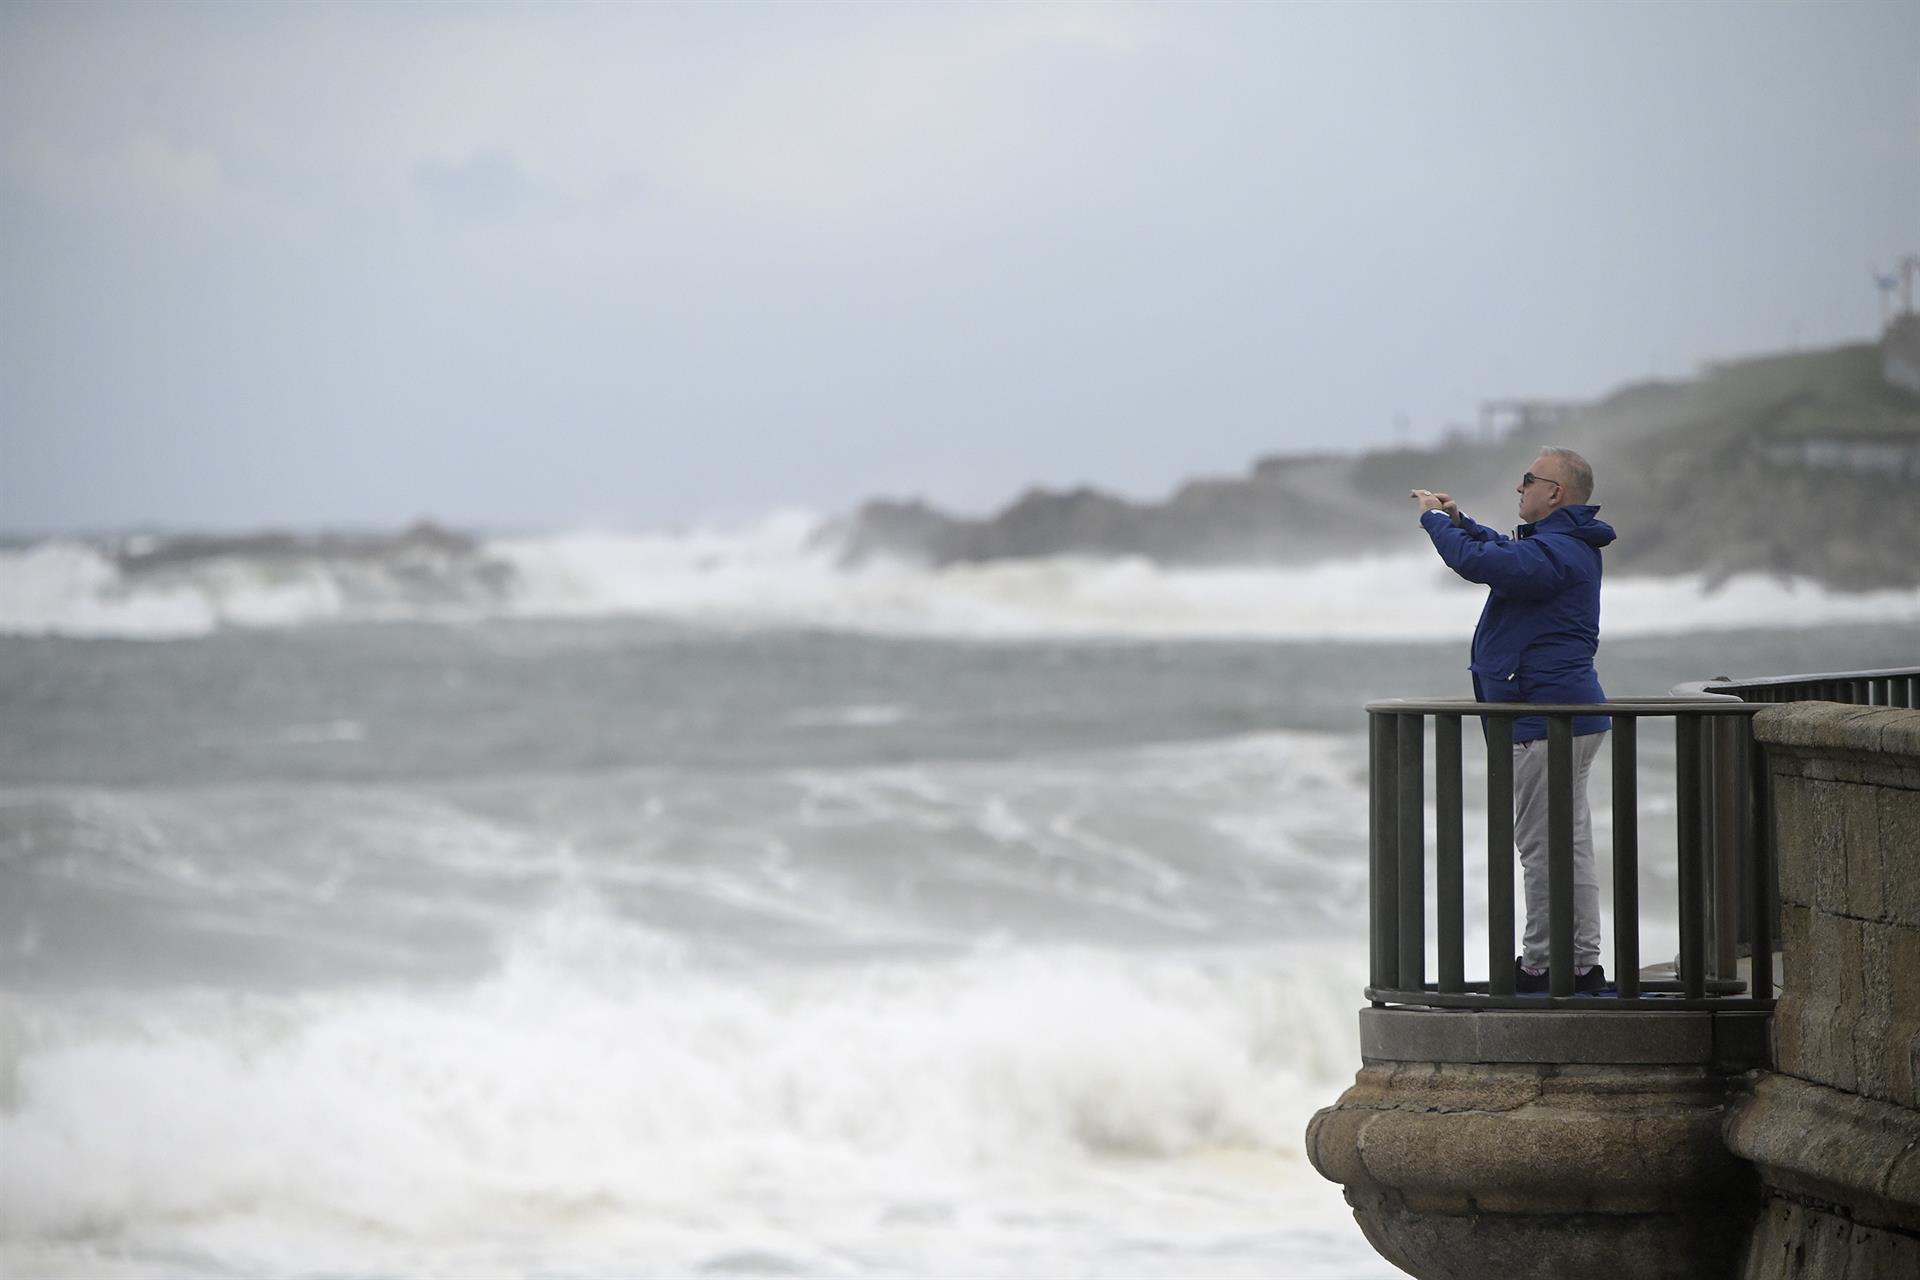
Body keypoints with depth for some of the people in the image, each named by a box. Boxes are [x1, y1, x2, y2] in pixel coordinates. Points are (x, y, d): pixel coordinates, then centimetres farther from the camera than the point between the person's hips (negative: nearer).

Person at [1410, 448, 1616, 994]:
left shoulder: (1555, 553, -18)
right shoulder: (1566, 547, 17)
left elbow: (1477, 561, -26)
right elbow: (1504, 553, 37)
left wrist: (1434, 520, -9)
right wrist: (1458, 520, 27)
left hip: (1545, 721, -11)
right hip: (1573, 714, 11)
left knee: (1542, 846, -6)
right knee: (1570, 844, 12)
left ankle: (1539, 965, -2)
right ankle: (1583, 964, 16)